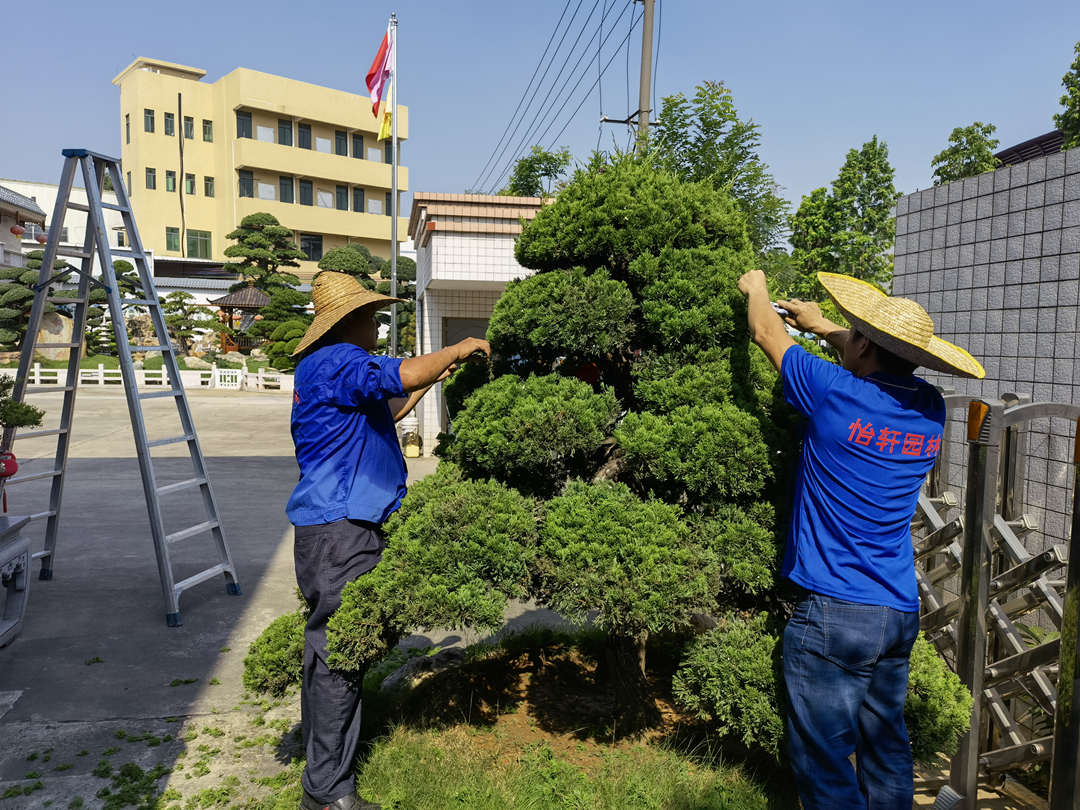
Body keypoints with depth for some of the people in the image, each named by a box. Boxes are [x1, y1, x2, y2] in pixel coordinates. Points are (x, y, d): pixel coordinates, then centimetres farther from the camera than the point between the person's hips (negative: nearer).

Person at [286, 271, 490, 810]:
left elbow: (379, 416, 30)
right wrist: (456, 350, -14)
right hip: (339, 529, -11)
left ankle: (321, 758, 35)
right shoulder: (335, 362, -14)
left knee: (330, 646, 19)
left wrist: (432, 380, 25)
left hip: (337, 527, 11)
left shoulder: (331, 368, 20)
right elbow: (401, 376, -30)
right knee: (337, 650, -4)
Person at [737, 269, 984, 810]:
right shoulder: (930, 411, 3)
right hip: (900, 610, 7)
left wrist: (756, 287, 22)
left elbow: (765, 332, 2)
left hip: (834, 611, -7)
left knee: (822, 757, 4)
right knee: (885, 743, 21)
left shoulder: (834, 393, -15)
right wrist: (823, 327, 36)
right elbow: (881, 365, 27)